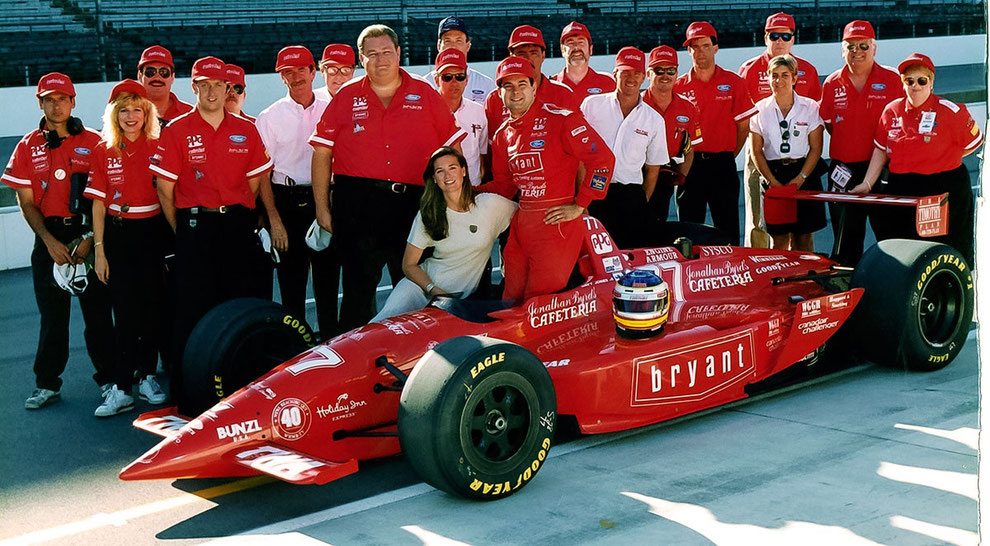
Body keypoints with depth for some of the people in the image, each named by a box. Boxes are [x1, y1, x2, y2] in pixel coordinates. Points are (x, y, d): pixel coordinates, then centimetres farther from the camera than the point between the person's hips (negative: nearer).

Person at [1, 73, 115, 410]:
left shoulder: (93, 143, 2)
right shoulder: (28, 147, 6)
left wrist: (90, 238, -10)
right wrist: (49, 241, -7)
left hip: (87, 232, -1)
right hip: (48, 237, 2)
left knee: (97, 311, 0)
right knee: (52, 315, 7)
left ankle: (108, 378, 10)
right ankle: (47, 384, 15)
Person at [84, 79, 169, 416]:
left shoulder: (158, 148, 2)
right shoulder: (103, 153, 5)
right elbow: (98, 204, 5)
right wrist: (99, 250, 0)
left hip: (153, 233, 0)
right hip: (118, 236, 0)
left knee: (152, 307, 5)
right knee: (125, 312, -1)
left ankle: (147, 376, 21)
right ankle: (121, 389, 1)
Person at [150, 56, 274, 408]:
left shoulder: (246, 131, 9)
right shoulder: (176, 131, 1)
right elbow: (165, 190, 1)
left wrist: (239, 217, 10)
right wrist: (183, 230, 3)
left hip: (238, 227, 3)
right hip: (194, 228, -3)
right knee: (193, 310, -3)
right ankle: (186, 394, 4)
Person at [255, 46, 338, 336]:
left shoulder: (330, 111, 8)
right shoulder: (269, 118, 3)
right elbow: (262, 174, 0)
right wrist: (274, 220, -8)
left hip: (324, 200, 2)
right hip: (286, 202, -2)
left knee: (328, 277, 6)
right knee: (291, 280, 1)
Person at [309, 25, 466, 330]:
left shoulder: (424, 94, 8)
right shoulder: (346, 98, 7)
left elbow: (452, 146, 11)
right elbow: (321, 153, 7)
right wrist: (322, 209, 2)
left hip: (413, 203, 1)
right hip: (357, 205, 0)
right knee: (358, 287, 4)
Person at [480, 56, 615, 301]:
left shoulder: (561, 119, -9)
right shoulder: (503, 135, 14)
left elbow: (603, 159, -14)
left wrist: (579, 206, -11)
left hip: (556, 222, -7)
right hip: (521, 223, 7)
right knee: (512, 299, 12)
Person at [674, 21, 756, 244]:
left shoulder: (733, 83, 4)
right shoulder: (678, 86, 4)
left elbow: (743, 126, 5)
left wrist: (728, 157, 3)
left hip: (723, 165, 0)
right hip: (690, 165, 1)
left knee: (728, 231, 3)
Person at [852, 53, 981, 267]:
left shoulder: (950, 111, -6)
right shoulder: (892, 111, 6)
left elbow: (974, 143, 6)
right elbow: (881, 150, 14)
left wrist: (939, 161, 3)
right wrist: (867, 184, 8)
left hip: (944, 192, -4)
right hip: (901, 190, 4)